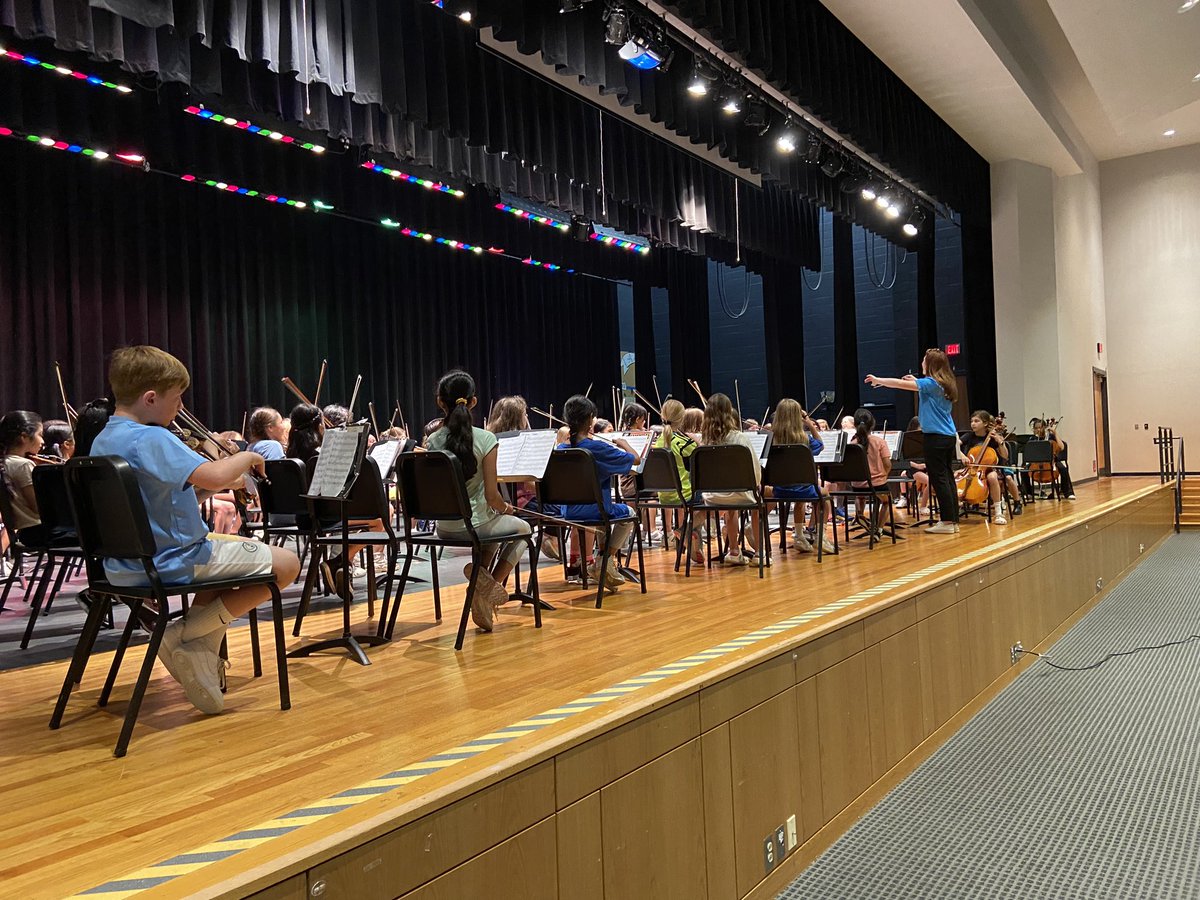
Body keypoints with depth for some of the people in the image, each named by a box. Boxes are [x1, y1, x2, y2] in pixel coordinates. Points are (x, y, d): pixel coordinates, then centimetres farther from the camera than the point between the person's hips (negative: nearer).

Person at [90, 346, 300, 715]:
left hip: (124, 567, 9)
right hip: (171, 562, -9)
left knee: (220, 553, 34)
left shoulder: (102, 440, 8)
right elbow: (212, 477, -35)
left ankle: (202, 659, 19)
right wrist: (248, 456, -16)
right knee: (286, 563, -1)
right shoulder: (152, 438, -21)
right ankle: (185, 634, -2)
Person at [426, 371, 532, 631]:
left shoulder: (433, 441, -6)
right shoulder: (485, 439, -17)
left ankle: (481, 572, 13)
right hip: (476, 524, -5)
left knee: (496, 527, 36)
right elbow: (491, 495, -14)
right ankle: (492, 586, 10)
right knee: (522, 528, 28)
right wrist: (506, 507, 5)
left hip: (445, 527, 5)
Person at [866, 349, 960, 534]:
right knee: (947, 478, 11)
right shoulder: (944, 383, 13)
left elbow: (900, 384, -15)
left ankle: (947, 522, -4)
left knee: (939, 479, -5)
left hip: (936, 436, -9)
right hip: (949, 435, 9)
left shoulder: (930, 382, -13)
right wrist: (916, 382, 22)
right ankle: (953, 521, 14)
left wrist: (878, 380, -3)